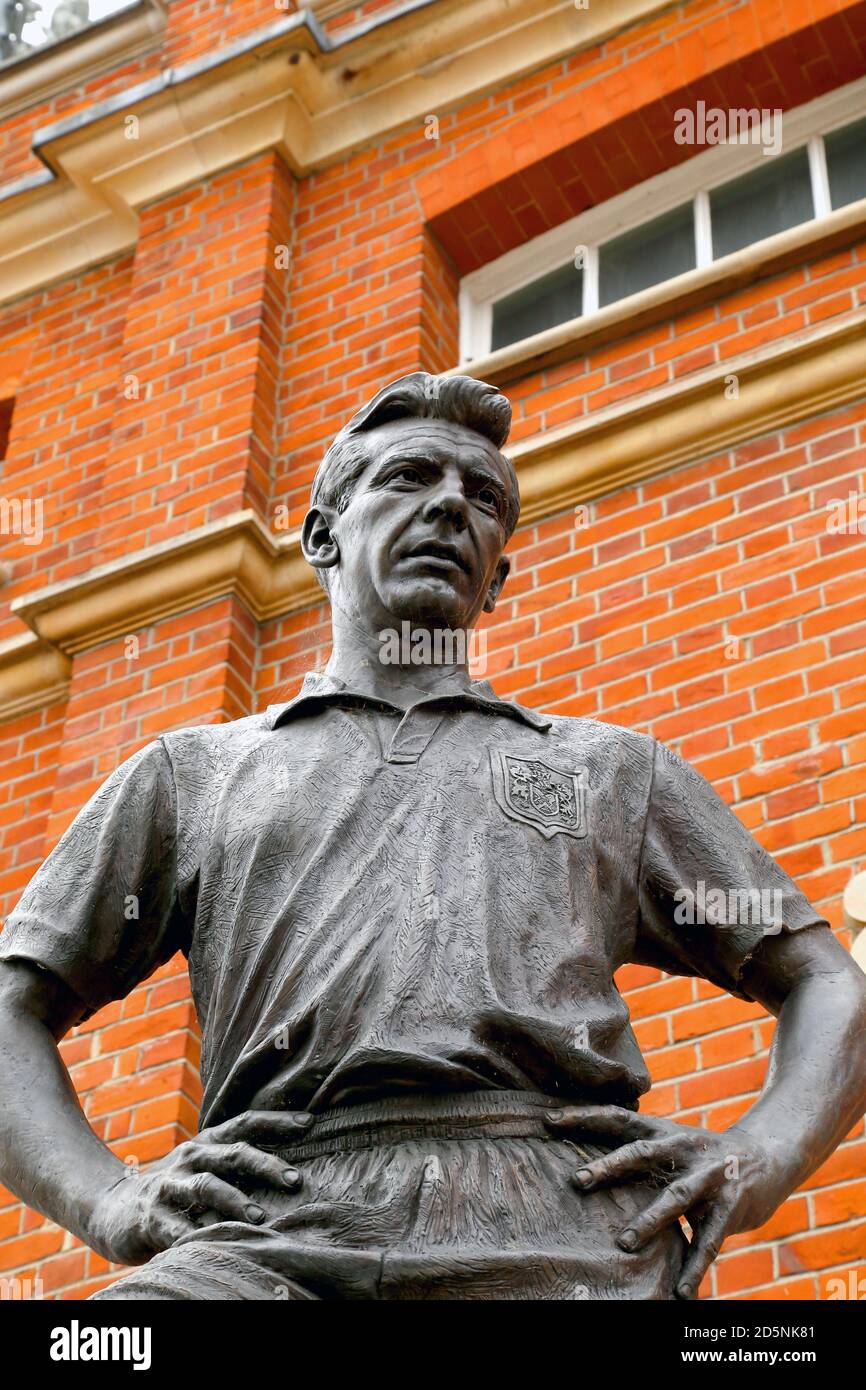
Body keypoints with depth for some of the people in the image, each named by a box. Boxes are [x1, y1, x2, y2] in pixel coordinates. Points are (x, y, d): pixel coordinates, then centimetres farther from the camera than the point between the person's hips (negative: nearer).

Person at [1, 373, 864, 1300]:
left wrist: (760, 1157, 4)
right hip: (279, 1222, -1)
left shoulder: (611, 769, 30)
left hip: (571, 1228, 2)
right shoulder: (195, 773, 28)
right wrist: (107, 1200, 1)